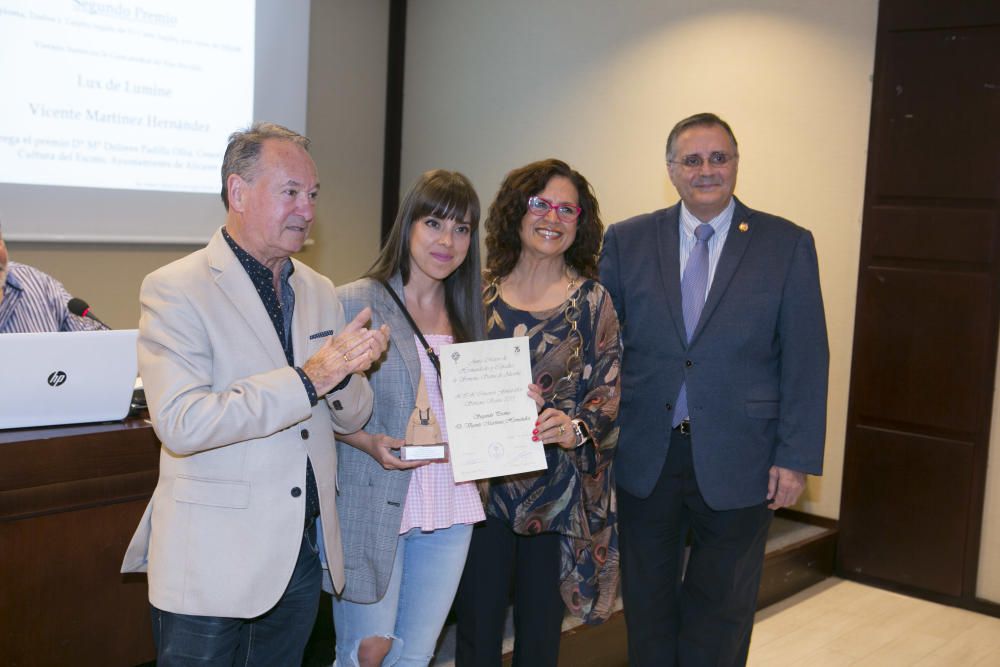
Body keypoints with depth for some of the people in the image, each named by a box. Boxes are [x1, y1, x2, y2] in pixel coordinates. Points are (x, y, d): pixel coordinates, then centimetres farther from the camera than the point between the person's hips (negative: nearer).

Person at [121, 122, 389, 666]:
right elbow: (181, 423, -23)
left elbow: (351, 418, 12)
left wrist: (344, 375, -11)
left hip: (302, 555, 6)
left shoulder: (319, 291, 9)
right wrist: (307, 379, -25)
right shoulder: (175, 289, -11)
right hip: (212, 562, -6)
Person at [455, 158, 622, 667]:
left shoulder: (593, 301, 1)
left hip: (558, 489, -1)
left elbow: (608, 390, -3)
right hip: (484, 483, 1)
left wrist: (575, 428, -22)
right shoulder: (481, 292, 4)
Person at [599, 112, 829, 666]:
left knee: (721, 610, 13)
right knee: (647, 605, 16)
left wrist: (795, 458, -8)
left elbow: (806, 361, -4)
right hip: (645, 458, 2)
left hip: (738, 464, -1)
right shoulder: (627, 241, 2)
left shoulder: (788, 245, -2)